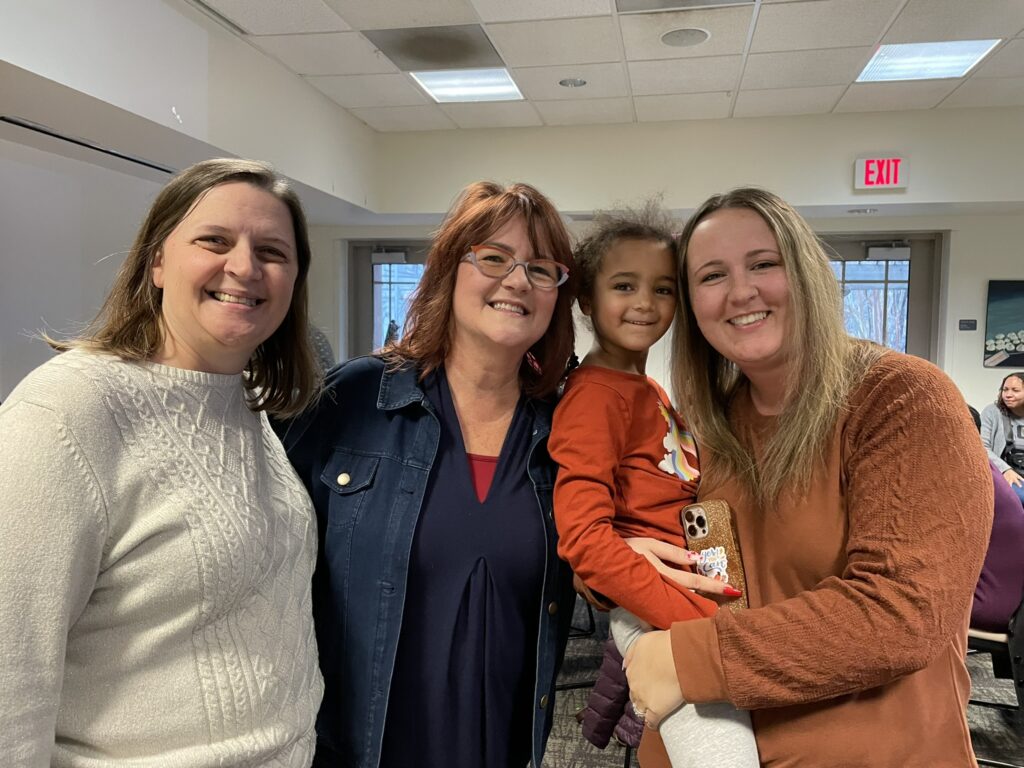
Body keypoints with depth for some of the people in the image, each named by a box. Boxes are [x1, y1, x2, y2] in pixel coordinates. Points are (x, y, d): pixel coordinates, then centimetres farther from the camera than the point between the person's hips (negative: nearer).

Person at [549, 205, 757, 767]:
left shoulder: (649, 391, 16)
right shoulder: (594, 394, -11)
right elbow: (582, 535, -20)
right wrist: (693, 621, -22)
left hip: (703, 603, 9)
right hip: (657, 615, -8)